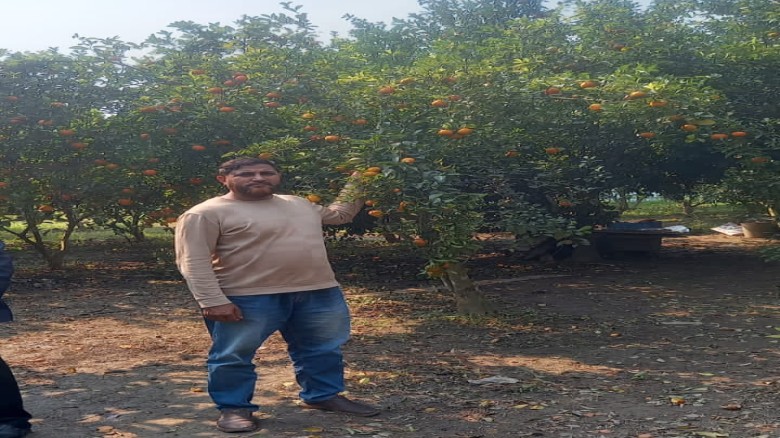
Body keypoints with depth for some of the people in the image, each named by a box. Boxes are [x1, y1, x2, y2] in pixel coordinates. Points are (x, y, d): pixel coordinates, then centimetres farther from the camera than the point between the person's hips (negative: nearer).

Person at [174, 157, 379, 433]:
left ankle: (322, 395, 34)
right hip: (248, 298, -5)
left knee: (324, 349, 16)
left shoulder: (298, 204, 12)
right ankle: (234, 408, 22)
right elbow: (193, 262, -13)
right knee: (234, 356, 4)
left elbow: (338, 214, 28)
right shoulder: (207, 213, -8)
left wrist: (356, 186, 18)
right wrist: (213, 302, -21)